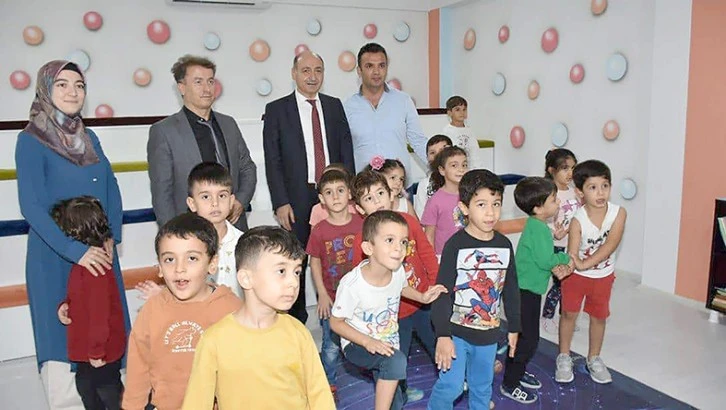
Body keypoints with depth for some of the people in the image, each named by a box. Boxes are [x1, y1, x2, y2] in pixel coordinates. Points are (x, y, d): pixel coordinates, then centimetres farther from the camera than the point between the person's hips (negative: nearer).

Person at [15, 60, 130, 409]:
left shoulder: (89, 138, 9)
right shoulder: (31, 140, -7)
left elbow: (112, 191, 7)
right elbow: (31, 206, -15)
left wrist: (111, 238, -6)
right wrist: (76, 251, -21)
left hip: (100, 254, 5)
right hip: (55, 258, -5)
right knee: (63, 337, 5)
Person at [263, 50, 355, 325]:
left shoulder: (334, 106, 10)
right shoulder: (277, 109, 1)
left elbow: (346, 151, 9)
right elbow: (272, 162, -3)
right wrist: (281, 203, -9)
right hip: (296, 199, -2)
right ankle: (295, 321, 21)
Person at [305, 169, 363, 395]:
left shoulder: (361, 223, -8)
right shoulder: (319, 230, -12)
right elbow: (314, 263, -3)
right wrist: (322, 295, -6)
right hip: (332, 298, -1)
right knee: (331, 346, 10)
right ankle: (328, 384, 32)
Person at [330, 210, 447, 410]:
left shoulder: (398, 270, -17)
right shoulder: (352, 284, -32)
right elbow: (336, 322, -19)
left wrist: (422, 297, -8)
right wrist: (368, 342, -29)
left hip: (389, 342, 6)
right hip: (357, 344, -5)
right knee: (397, 361, -34)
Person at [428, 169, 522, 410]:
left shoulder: (504, 245, -2)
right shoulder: (456, 245, -16)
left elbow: (511, 289, 9)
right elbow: (443, 292, -15)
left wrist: (514, 327, 13)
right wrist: (442, 335, -17)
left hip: (489, 332, 5)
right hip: (456, 331, -4)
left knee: (482, 386, 19)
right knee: (451, 386, -4)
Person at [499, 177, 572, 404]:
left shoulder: (535, 225, 10)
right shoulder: (539, 229, -21)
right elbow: (545, 260, -24)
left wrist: (555, 266, -4)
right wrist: (565, 258, -6)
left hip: (527, 290, 10)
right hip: (524, 292, -10)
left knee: (528, 336, 22)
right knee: (527, 339, -1)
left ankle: (518, 372, 38)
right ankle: (510, 384, 12)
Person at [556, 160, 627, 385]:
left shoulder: (618, 213, -20)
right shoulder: (578, 220, -25)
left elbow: (610, 245, -27)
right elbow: (572, 254, -28)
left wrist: (585, 264, -37)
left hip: (603, 275, 2)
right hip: (576, 274, -2)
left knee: (599, 316, 15)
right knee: (569, 314, 10)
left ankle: (594, 359, 35)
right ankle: (564, 357, 28)